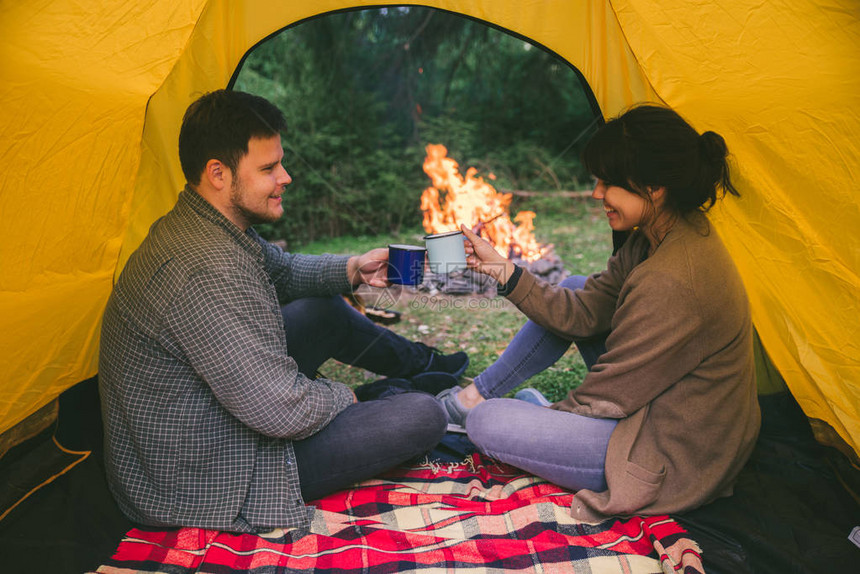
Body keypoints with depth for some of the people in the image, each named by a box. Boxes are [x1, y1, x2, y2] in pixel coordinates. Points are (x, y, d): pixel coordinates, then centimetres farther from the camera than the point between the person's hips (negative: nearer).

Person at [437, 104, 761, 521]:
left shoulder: (669, 283, -32)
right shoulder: (683, 233, -2)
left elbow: (606, 398, -21)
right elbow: (584, 311, 1)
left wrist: (547, 415, -3)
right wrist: (502, 269, -5)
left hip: (675, 462, -9)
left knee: (487, 425, -19)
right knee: (572, 290, 11)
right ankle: (476, 395, 19)